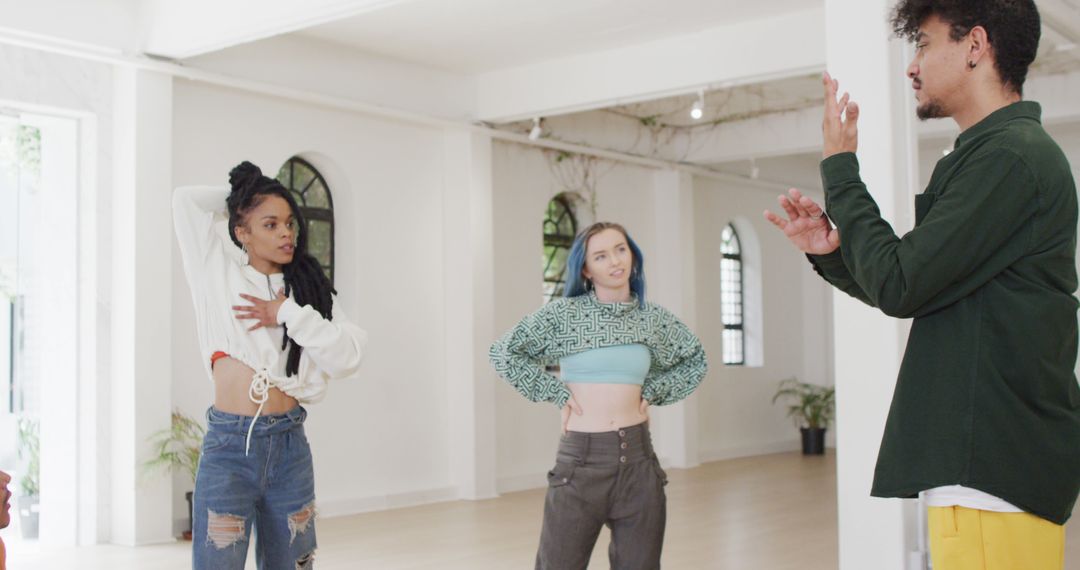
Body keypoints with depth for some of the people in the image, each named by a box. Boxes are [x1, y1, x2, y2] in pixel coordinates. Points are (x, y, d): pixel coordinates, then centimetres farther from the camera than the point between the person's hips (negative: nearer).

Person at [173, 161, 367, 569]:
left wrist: (288, 314, -8)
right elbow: (186, 199, 4)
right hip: (229, 446, -2)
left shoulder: (310, 288, 10)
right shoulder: (221, 273, 6)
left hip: (289, 446, 2)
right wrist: (237, 196, 14)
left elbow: (348, 357, -3)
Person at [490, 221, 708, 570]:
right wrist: (556, 393, -4)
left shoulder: (653, 318, 7)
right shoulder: (565, 313, -3)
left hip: (638, 458, 3)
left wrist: (652, 391, 8)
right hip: (581, 459, -3)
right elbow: (502, 352, -2)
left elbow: (695, 362, 22)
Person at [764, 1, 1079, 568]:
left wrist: (839, 168, -7)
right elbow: (919, 294, 21)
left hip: (998, 461, -10)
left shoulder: (1010, 155, -15)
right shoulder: (999, 154, 18)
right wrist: (832, 251, 7)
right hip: (984, 454, 10)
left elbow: (900, 286, -17)